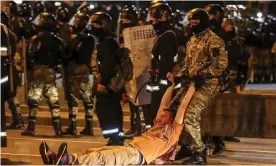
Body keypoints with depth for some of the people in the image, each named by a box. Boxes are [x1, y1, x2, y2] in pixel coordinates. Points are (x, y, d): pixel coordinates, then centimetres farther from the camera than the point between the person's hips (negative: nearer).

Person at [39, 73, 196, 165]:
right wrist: (172, 85, 39)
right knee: (97, 152, -12)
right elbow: (163, 105, 38)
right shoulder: (157, 127, 34)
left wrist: (192, 88, 11)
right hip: (129, 147, 8)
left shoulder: (173, 130, 13)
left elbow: (182, 108, 9)